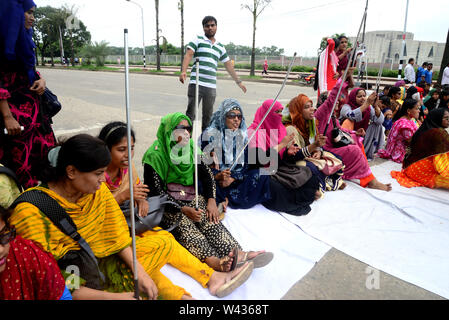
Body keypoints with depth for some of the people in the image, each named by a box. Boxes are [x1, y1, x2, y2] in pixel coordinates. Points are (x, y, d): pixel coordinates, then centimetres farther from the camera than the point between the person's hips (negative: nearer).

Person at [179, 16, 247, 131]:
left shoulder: (220, 47, 20)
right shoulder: (198, 40, 7)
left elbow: (228, 65, 25)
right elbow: (188, 55, -5)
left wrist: (239, 81, 26)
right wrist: (183, 71, -23)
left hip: (211, 86, 4)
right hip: (196, 83, -4)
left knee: (208, 115, 9)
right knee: (191, 113, -5)